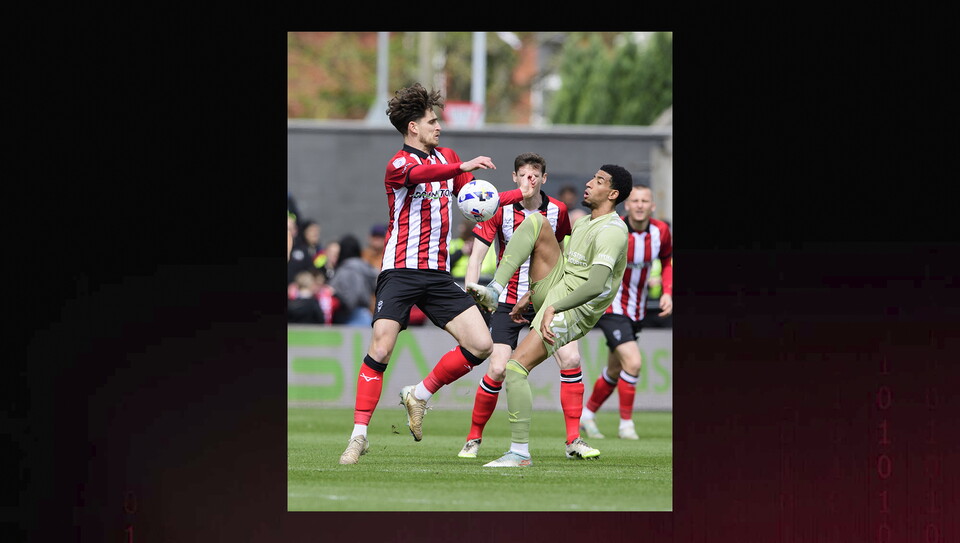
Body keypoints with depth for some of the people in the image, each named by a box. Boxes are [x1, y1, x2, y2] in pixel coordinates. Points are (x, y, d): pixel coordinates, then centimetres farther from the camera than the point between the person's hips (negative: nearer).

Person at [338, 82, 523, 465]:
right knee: (380, 349, -16)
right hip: (401, 271, -6)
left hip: (438, 274, 6)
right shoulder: (398, 165, -8)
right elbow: (420, 173, -31)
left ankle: (420, 395, 14)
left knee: (481, 345, -5)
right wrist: (463, 167, -49)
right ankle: (359, 435, -8)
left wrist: (525, 196, 7)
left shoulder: (447, 158, 16)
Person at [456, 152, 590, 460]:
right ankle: (473, 439, 7)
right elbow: (477, 256, -9)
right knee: (498, 369, -12)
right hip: (510, 301, -2)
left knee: (571, 360, -13)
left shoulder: (557, 211, -3)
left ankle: (573, 440, -4)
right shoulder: (499, 209, -10)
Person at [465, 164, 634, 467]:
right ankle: (494, 292, -14)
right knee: (537, 222, -3)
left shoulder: (611, 232, -19)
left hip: (571, 315, -9)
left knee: (516, 367, -22)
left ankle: (520, 453, -16)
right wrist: (527, 301, 27)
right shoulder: (584, 223, 15)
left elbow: (596, 286, -32)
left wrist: (553, 309, -37)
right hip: (550, 290, 9)